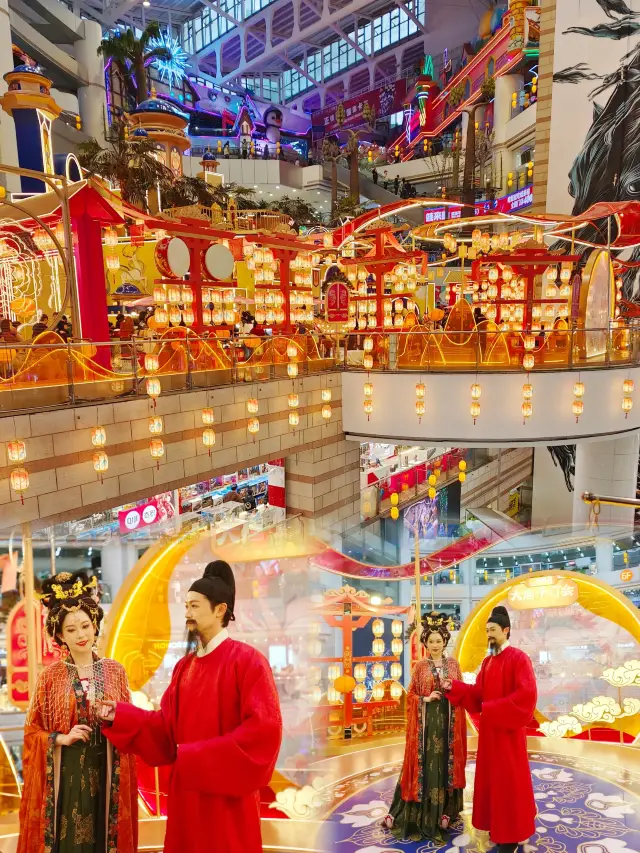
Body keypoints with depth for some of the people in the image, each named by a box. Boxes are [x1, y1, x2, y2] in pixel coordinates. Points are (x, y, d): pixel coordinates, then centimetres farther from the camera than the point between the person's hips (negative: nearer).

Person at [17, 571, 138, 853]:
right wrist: (62, 738, -13)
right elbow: (32, 730, 2)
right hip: (65, 773, -1)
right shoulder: (51, 675, -3)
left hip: (105, 772, 1)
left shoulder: (115, 671, 0)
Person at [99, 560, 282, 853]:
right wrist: (119, 715, -5)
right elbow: (168, 723, 7)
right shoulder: (184, 666, 7)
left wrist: (198, 756, -19)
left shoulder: (248, 661, -15)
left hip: (226, 796, -6)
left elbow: (264, 729, -21)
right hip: (187, 792, 6)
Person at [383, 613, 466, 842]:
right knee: (425, 764, 1)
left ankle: (445, 810, 18)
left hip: (448, 722, 1)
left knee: (447, 764, 5)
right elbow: (411, 695, 3)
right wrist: (426, 698, -13)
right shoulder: (420, 666, 1)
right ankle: (422, 813, 12)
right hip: (426, 722, -1)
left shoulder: (453, 664, 5)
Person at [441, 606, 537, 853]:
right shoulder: (487, 662, 10)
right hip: (488, 729, 8)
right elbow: (478, 694, 9)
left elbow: (526, 694, -22)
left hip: (508, 730, -7)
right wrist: (454, 687, -4)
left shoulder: (518, 658, -13)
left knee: (509, 780, 2)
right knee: (491, 777, 14)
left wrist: (493, 709, -21)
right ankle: (498, 826, 28)